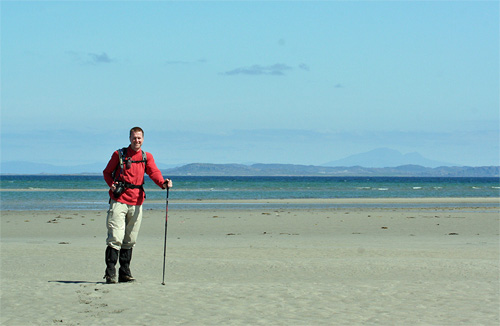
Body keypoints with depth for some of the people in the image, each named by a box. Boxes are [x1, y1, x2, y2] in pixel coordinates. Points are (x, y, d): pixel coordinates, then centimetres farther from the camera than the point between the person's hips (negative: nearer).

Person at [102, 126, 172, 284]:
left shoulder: (147, 157, 11)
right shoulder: (119, 154, 6)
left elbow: (153, 172, -5)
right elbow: (107, 172, 12)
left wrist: (163, 183, -26)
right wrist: (112, 184, -10)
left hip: (136, 202, 3)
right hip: (119, 200, -3)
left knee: (130, 240, 8)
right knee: (115, 238, -12)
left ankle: (125, 273, 16)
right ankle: (110, 273, -11)